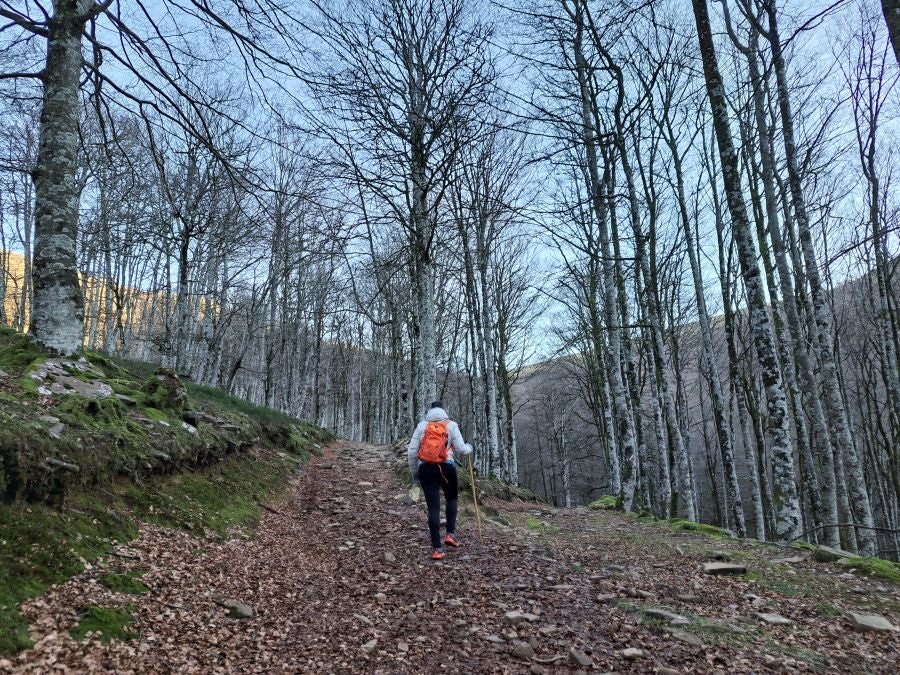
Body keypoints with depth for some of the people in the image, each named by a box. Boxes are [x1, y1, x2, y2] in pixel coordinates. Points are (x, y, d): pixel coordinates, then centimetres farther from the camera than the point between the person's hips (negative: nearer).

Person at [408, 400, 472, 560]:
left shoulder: (421, 425, 9)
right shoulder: (451, 425, 4)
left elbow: (412, 452, 6)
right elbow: (460, 449, -1)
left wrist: (414, 473, 16)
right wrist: (469, 448, 22)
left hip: (425, 469, 1)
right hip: (446, 467, -1)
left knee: (433, 507, 4)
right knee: (452, 499, 25)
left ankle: (437, 548, 4)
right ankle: (450, 533, 13)